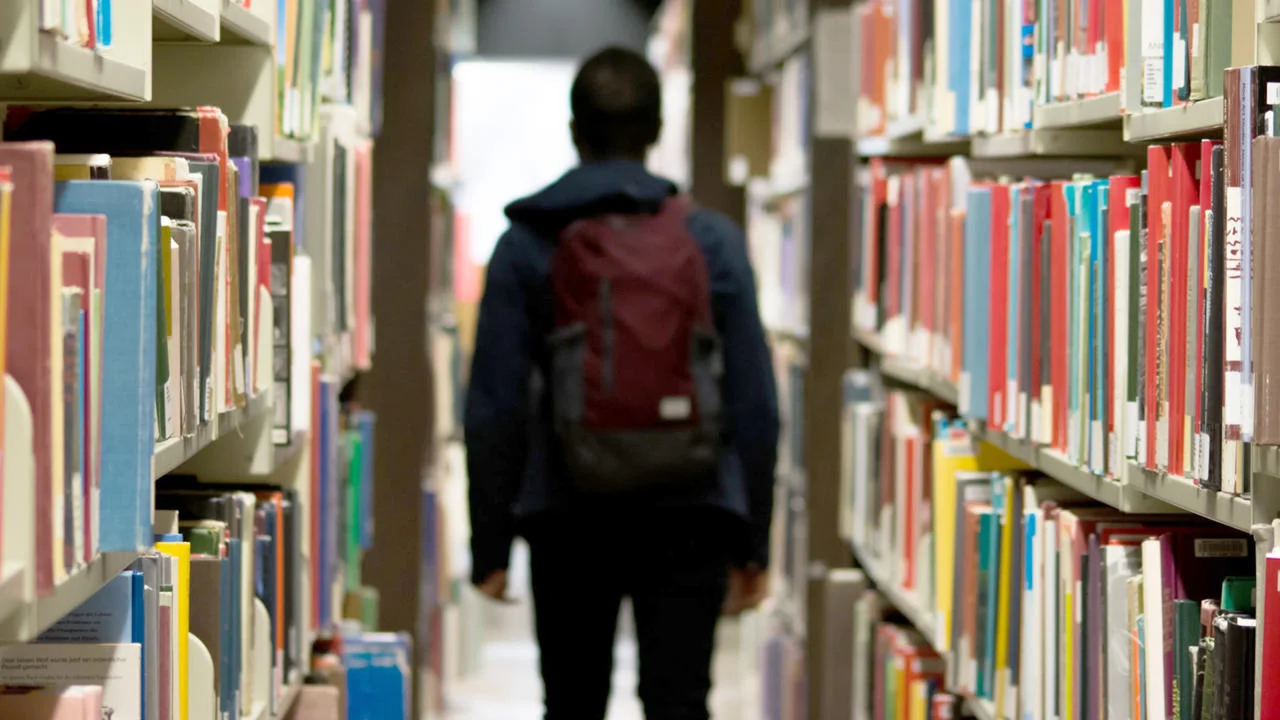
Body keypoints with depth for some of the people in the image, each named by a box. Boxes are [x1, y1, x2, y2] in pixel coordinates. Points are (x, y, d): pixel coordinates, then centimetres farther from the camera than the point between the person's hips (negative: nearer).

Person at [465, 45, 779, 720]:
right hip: (687, 515, 0)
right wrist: (752, 541, 7)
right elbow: (754, 401, 0)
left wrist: (490, 543, 4)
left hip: (568, 518, 0)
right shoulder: (713, 239, 1)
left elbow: (494, 407, -3)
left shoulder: (526, 245, 0)